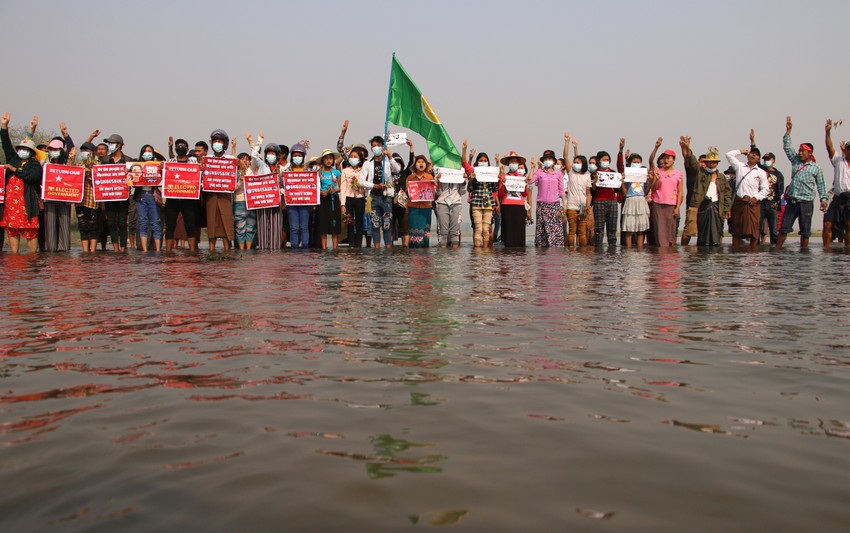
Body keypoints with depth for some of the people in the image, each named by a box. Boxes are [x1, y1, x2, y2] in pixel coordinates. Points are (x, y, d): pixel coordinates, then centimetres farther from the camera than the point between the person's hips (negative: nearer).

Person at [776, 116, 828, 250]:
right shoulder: (795, 161, 11)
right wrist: (788, 131, 2)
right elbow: (787, 148, 8)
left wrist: (823, 199, -3)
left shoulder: (816, 167, 4)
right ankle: (777, 249, 4)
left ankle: (803, 251, 12)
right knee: (784, 227, 0)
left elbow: (820, 185, 5)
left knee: (805, 230, 4)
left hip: (806, 203, -2)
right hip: (792, 202, 3)